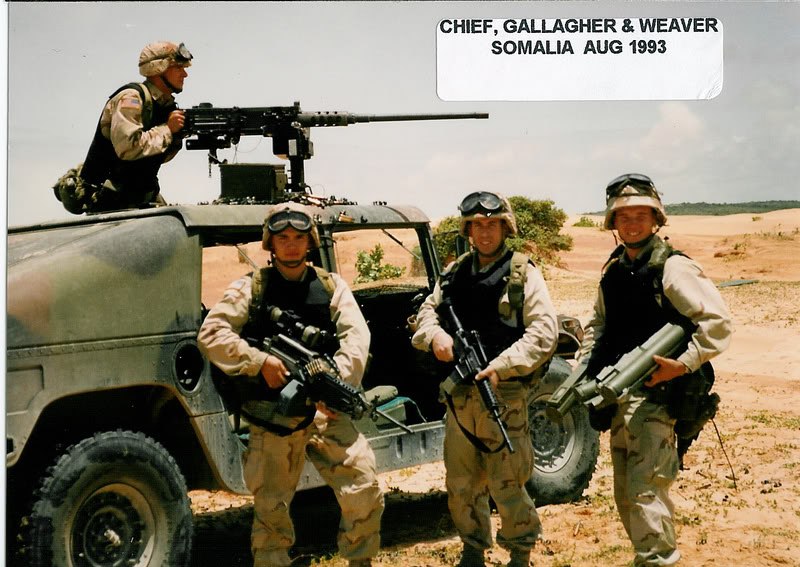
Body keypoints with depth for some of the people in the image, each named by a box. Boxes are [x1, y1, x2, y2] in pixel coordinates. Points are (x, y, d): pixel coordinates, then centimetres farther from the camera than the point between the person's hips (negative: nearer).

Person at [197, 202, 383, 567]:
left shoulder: (331, 286, 9)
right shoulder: (250, 288, 5)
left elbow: (356, 333, -3)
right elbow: (210, 334, -5)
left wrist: (336, 379, -20)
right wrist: (260, 361, -16)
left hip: (326, 412, 1)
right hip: (272, 416, -1)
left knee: (365, 491, -7)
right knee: (270, 509, 4)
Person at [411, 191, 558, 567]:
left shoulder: (523, 274, -5)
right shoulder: (454, 274, 10)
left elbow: (543, 332, -12)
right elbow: (426, 312, 14)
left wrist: (501, 365, -22)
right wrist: (435, 335, -10)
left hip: (504, 394, -5)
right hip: (459, 394, 5)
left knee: (506, 486, -1)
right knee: (460, 484, 13)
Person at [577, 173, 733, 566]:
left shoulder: (672, 268, -11)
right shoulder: (613, 270, 11)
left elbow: (717, 324, -15)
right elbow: (599, 323, 23)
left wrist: (682, 365, -23)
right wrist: (585, 364, 9)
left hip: (655, 396, -8)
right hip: (618, 397, 8)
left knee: (645, 492, -12)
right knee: (625, 495, 15)